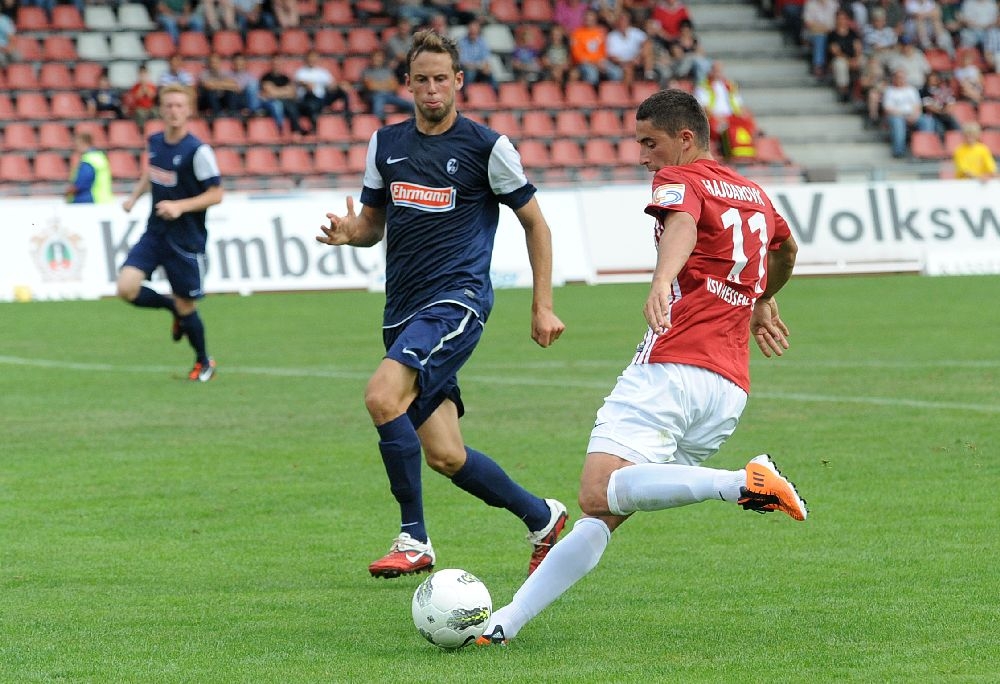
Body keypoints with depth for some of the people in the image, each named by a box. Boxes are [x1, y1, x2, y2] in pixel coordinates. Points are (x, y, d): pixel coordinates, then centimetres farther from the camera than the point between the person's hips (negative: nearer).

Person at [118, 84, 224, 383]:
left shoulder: (198, 151, -16)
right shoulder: (155, 142, 3)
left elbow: (216, 194, -14)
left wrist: (180, 206, -24)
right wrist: (135, 195, 12)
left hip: (186, 239, -5)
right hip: (155, 233, 5)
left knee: (186, 307, 3)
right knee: (127, 288, -13)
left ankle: (204, 362, 29)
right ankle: (175, 308, 17)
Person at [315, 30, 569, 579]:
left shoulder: (487, 146, -2)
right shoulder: (385, 143, 12)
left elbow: (535, 223, 5)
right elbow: (373, 223, 20)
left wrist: (543, 307, 1)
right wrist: (350, 231, -5)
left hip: (458, 300, -6)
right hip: (404, 310, 6)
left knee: (382, 396, -28)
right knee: (445, 456, 3)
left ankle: (413, 538, -18)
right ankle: (541, 517, 26)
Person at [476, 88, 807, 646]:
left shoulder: (680, 180, 1)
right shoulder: (755, 194, 24)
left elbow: (682, 225, -24)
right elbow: (786, 252, 45)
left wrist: (662, 283, -43)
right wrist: (761, 303, 64)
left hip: (672, 367, -9)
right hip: (731, 390, 9)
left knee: (599, 494, -24)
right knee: (605, 516, 4)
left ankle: (745, 483, -31)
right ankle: (505, 623, -2)